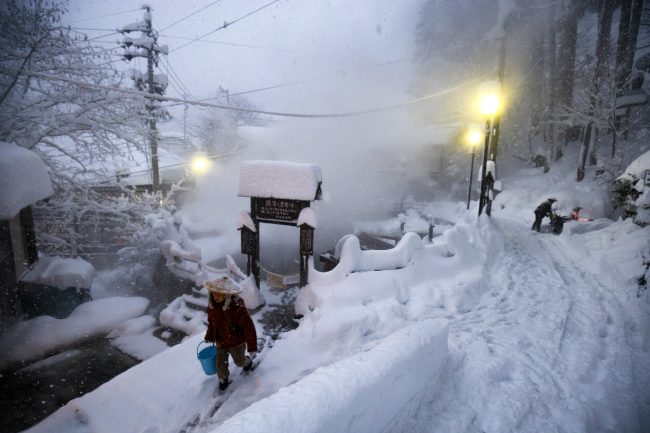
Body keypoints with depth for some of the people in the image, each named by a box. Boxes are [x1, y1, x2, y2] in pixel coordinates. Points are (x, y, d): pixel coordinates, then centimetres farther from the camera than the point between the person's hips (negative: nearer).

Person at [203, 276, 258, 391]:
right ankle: (223, 379, 47)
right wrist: (209, 336, 20)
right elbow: (211, 322, 8)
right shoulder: (212, 306, -14)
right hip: (220, 342, 4)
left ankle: (248, 361, 56)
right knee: (220, 364, 15)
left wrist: (252, 347, -23)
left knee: (239, 361, 21)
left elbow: (248, 327, -29)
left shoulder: (237, 307, -35)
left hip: (237, 342, -4)